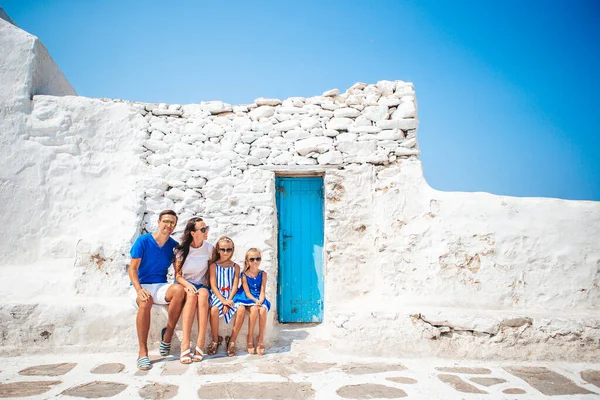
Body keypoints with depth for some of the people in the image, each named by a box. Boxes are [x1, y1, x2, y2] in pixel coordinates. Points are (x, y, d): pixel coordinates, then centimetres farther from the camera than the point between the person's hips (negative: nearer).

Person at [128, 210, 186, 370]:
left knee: (179, 290, -32)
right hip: (141, 286, -2)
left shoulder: (173, 245, 4)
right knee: (145, 302, -37)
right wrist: (139, 290, -23)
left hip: (161, 286, 2)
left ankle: (167, 335, -18)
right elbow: (133, 269, -7)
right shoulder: (143, 241, -5)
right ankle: (143, 352, -27)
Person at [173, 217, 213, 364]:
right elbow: (178, 275, -2)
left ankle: (200, 345, -38)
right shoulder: (181, 250, -3)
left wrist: (206, 284, -5)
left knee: (203, 294, -34)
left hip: (201, 285, 1)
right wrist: (188, 284, -21)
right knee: (192, 295, -35)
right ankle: (185, 346, -40)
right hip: (184, 285, -1)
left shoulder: (209, 248, 2)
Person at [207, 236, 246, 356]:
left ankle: (232, 341, -14)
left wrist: (228, 301, -14)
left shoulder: (235, 267, 9)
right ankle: (215, 340, -11)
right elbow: (213, 286, -3)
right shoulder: (213, 266, 5)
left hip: (231, 296, 2)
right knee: (214, 309, -34)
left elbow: (235, 286, 1)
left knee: (241, 309, -29)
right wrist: (223, 300, -17)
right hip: (217, 295, -1)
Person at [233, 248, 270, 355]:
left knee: (263, 310, -32)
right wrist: (256, 301, -22)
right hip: (248, 299, -2)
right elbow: (247, 292, -7)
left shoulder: (263, 274, 5)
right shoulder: (244, 275, -1)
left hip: (259, 299, 2)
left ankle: (261, 338, -16)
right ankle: (250, 338, -17)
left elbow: (262, 291, -2)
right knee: (254, 309, -34)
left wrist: (260, 301, -21)